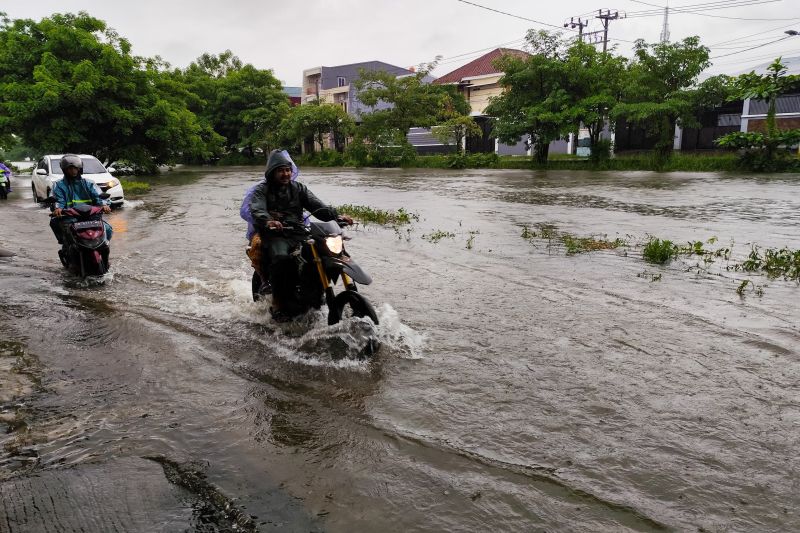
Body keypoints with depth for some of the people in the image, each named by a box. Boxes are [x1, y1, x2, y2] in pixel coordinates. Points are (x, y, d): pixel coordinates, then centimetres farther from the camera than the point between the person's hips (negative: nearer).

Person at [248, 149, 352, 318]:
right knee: (281, 258, -36)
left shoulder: (298, 188, 19)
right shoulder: (262, 190, 8)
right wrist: (268, 221, -37)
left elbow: (317, 206, 7)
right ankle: (278, 302, -21)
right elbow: (256, 210, -13)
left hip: (298, 234, 4)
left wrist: (336, 215, -13)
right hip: (275, 235, -4)